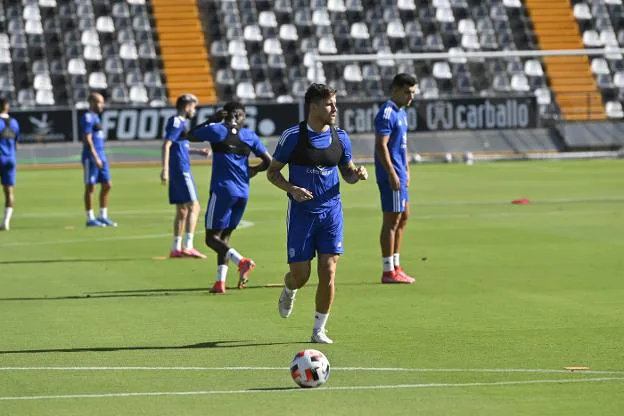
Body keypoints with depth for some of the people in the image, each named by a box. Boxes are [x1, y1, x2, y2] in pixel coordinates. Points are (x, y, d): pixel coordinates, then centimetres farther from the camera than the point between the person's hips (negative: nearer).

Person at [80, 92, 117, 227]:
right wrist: (95, 158, -21)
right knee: (90, 187, -3)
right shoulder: (87, 118, -11)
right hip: (91, 157, -9)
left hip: (101, 156, 9)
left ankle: (103, 216, 15)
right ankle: (90, 219, 2)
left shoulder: (95, 117, 18)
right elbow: (87, 139, -18)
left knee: (107, 185, 9)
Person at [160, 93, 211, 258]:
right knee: (193, 206, -10)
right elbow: (166, 145, -20)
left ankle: (176, 248, 13)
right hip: (181, 170, -10)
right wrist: (165, 169, -26)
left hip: (179, 171, 10)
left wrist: (198, 151, 27)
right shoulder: (177, 123, -12)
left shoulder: (181, 123, 17)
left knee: (182, 210, 11)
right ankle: (188, 246, -15)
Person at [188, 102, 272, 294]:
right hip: (243, 193, 5)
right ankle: (220, 281, 6)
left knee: (212, 237, -2)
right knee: (224, 235, 15)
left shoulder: (217, 130, -3)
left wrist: (211, 120, 17)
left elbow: (191, 135, 12)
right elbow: (268, 161, 7)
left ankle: (241, 260, -25)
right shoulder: (250, 136, 7)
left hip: (222, 190, -5)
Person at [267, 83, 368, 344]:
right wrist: (291, 189, -18)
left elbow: (347, 172, 15)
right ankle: (289, 292, 38)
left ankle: (319, 330, 6)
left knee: (328, 271, -6)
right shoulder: (293, 136, -7)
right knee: (300, 275, -1)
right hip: (301, 212, -3)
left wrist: (357, 173, -9)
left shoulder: (340, 137, 4)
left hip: (331, 211, 3)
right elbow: (272, 172, 0)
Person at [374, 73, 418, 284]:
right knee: (391, 220, -6)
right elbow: (381, 146, -21)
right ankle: (388, 271, -3)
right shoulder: (387, 114, -16)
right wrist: (392, 174, -24)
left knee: (403, 217, 15)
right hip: (391, 175, -10)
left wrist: (406, 170, 23)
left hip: (399, 174, 10)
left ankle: (395, 266, 23)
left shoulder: (401, 113, 16)